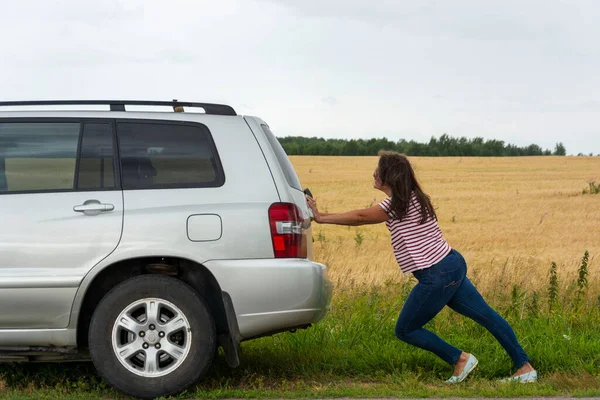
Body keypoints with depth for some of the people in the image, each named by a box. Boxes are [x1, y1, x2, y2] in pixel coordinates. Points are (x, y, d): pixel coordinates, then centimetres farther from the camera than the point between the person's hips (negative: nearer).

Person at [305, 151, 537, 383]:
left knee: (405, 330, 5)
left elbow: (360, 217, -5)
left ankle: (460, 359, 4)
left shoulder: (398, 205, -12)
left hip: (437, 277, -10)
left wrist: (321, 217, 2)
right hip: (453, 264, 10)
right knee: (487, 317, 9)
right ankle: (525, 368, 10)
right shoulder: (413, 199, 15)